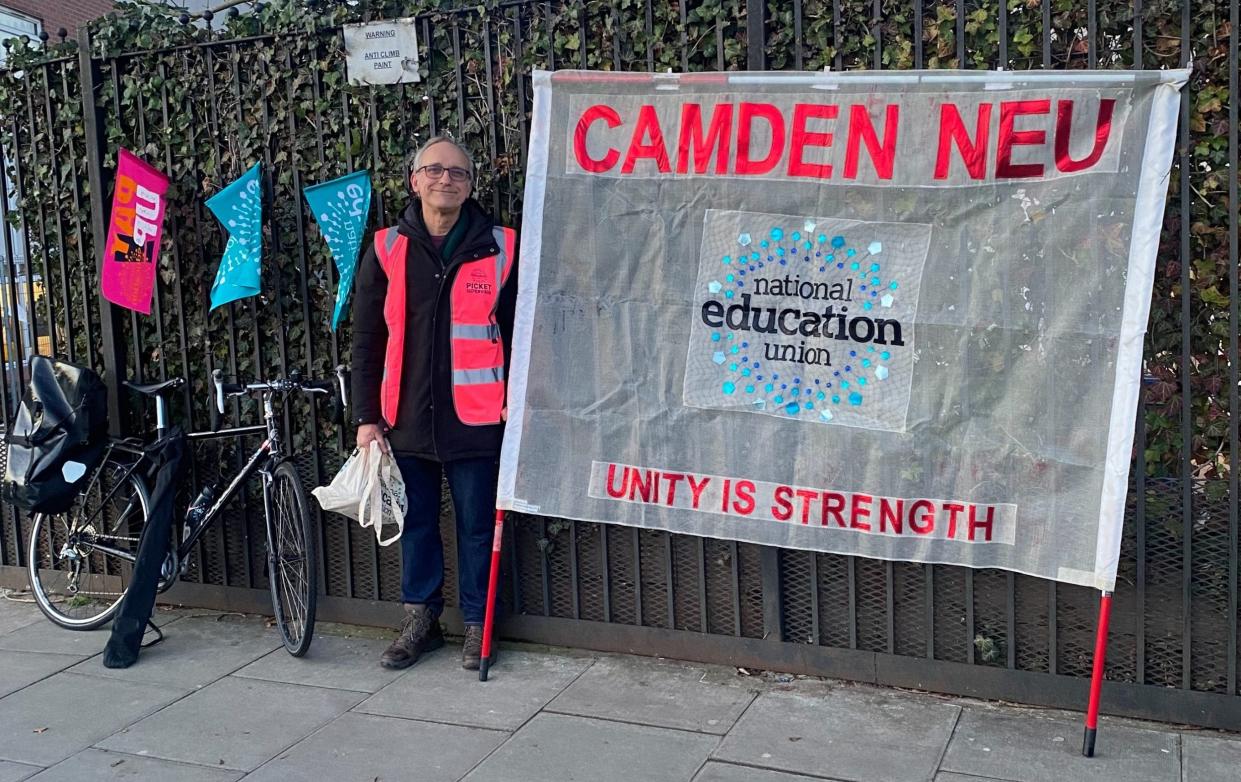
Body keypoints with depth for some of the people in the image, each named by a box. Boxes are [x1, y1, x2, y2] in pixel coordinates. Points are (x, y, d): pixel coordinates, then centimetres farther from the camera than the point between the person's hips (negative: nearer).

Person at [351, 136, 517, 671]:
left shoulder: (500, 248, -1)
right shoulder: (387, 249, 3)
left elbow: (517, 333, 3)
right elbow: (367, 339, 5)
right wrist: (366, 417, 2)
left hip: (474, 419, -2)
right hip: (406, 418, 2)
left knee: (476, 524, 8)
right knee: (416, 521, 13)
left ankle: (476, 625, 22)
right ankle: (420, 621, 28)